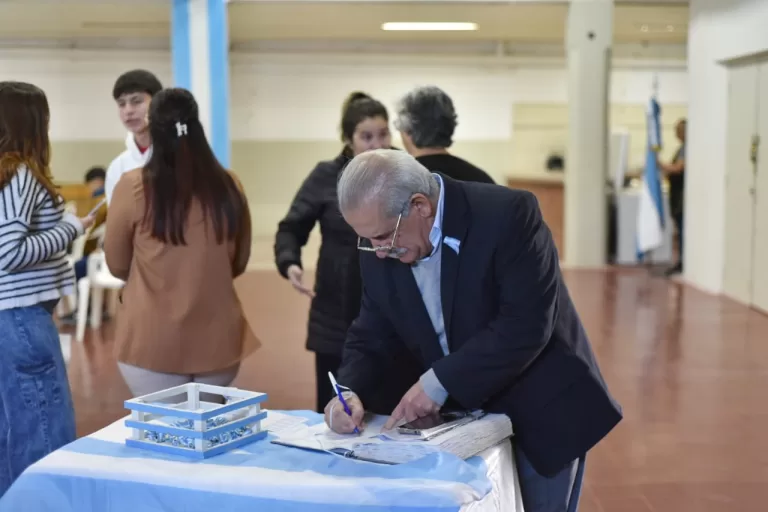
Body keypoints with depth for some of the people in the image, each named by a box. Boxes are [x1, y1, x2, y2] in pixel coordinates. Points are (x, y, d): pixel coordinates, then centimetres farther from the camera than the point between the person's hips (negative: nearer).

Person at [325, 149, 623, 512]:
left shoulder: (508, 214, -24)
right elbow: (372, 340, 0)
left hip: (540, 414, -4)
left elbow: (526, 326, -28)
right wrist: (351, 392, -20)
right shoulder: (381, 254, -7)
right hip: (463, 419, 5)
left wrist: (440, 381, -28)